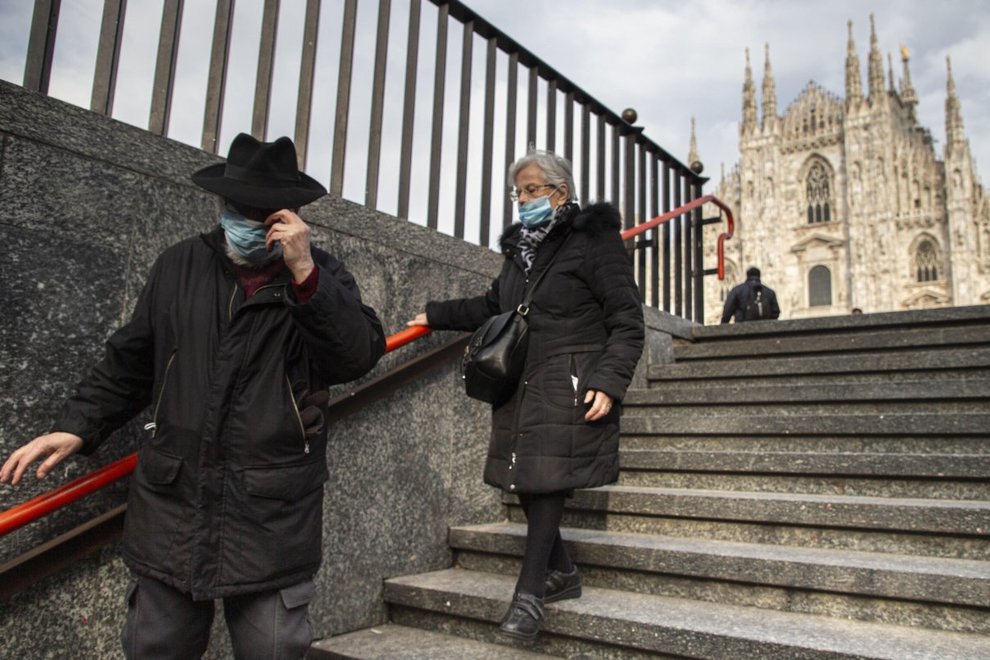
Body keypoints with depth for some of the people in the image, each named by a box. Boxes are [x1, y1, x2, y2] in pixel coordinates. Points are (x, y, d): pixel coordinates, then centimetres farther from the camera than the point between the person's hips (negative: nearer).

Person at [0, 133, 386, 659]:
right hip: (173, 504, 3)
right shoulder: (180, 265, 9)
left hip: (273, 517, -2)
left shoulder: (321, 276, 0)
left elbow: (360, 355, -16)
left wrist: (305, 274, -21)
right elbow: (130, 362, 17)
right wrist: (77, 426, 9)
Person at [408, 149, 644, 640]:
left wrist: (609, 381, -18)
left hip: (571, 389, -7)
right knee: (524, 481, 8)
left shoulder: (593, 239, -5)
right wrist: (436, 315, 31)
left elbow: (627, 322, -8)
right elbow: (492, 306, 30)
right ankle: (561, 573, 27)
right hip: (523, 387, 7)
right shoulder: (521, 246, 16)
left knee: (547, 481, -7)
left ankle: (530, 592, 7)